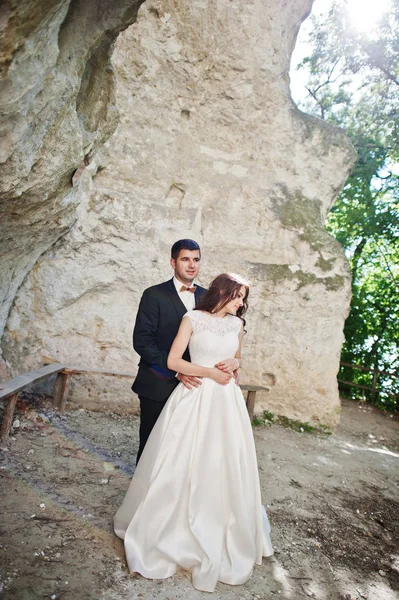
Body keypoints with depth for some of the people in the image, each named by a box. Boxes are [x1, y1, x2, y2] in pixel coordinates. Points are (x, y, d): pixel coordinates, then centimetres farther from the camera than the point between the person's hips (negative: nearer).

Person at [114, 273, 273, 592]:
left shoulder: (237, 324, 7)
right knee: (184, 466, 4)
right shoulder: (193, 318, -6)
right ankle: (168, 532, 26)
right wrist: (209, 372, -12)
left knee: (226, 468, 11)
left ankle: (224, 537, 32)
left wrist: (234, 364, 1)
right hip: (195, 398, -4)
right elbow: (173, 361, -9)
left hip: (226, 400, 5)